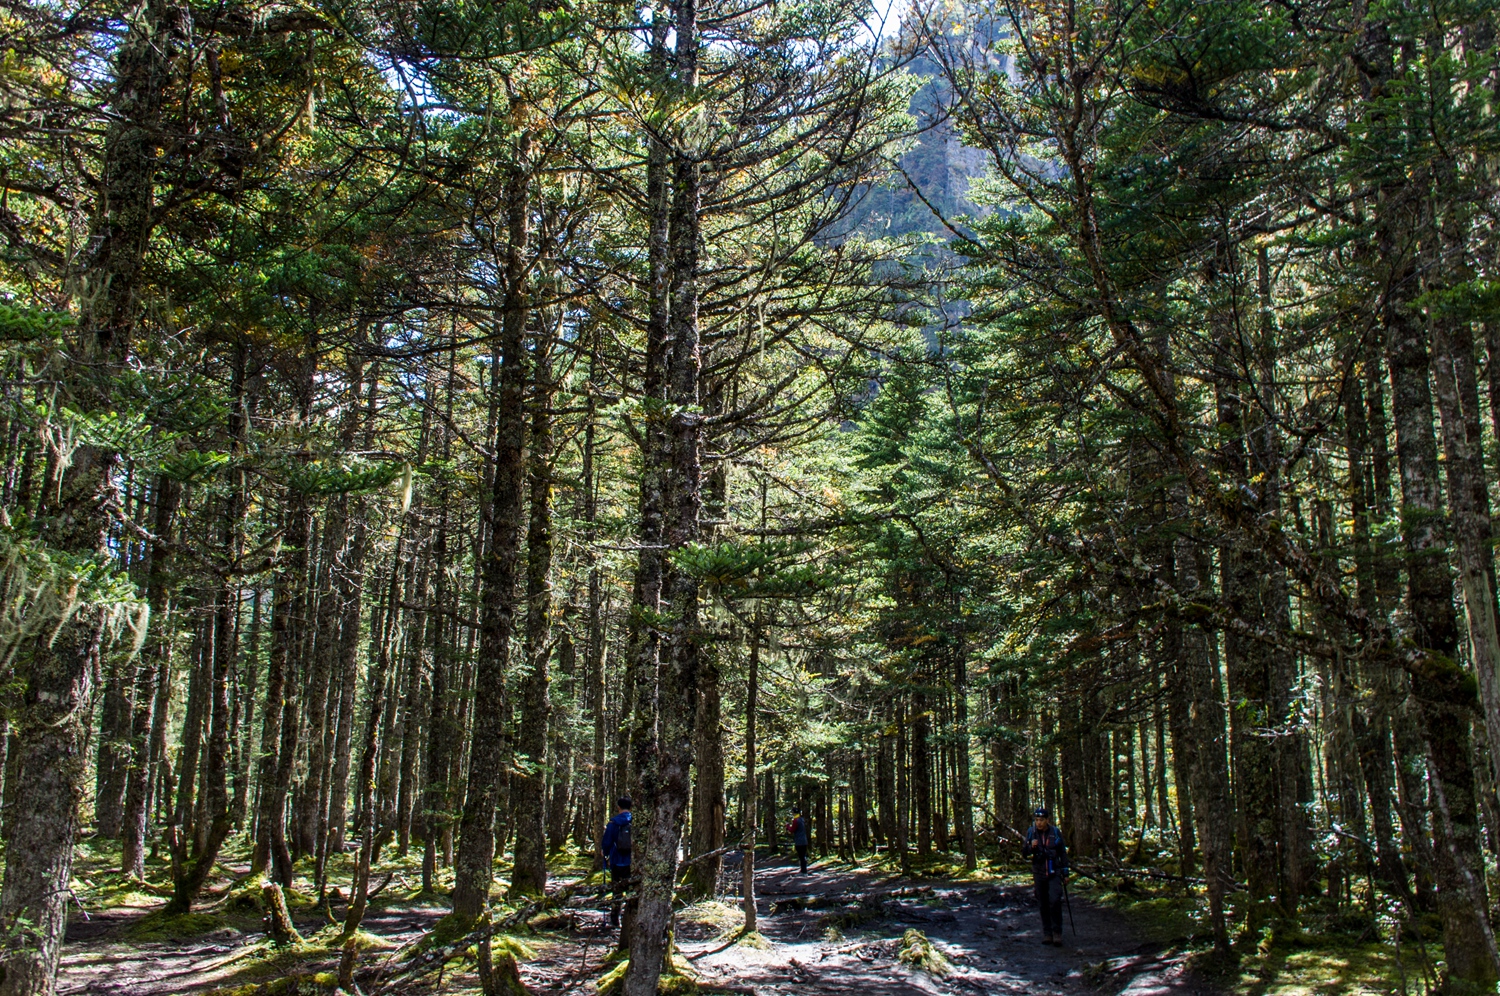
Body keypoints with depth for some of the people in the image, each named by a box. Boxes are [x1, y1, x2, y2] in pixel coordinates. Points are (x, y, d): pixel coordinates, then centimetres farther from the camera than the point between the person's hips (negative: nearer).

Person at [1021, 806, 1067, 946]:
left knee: (1055, 901, -15)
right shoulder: (1031, 833, 0)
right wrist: (1030, 846, -17)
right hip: (1039, 873, 2)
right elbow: (1024, 853, 4)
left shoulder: (1056, 832, -2)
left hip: (1054, 872, -2)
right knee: (1043, 904, 6)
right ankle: (1047, 932, 17)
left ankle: (1057, 932, -4)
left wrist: (1065, 870, 6)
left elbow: (1063, 852, 9)